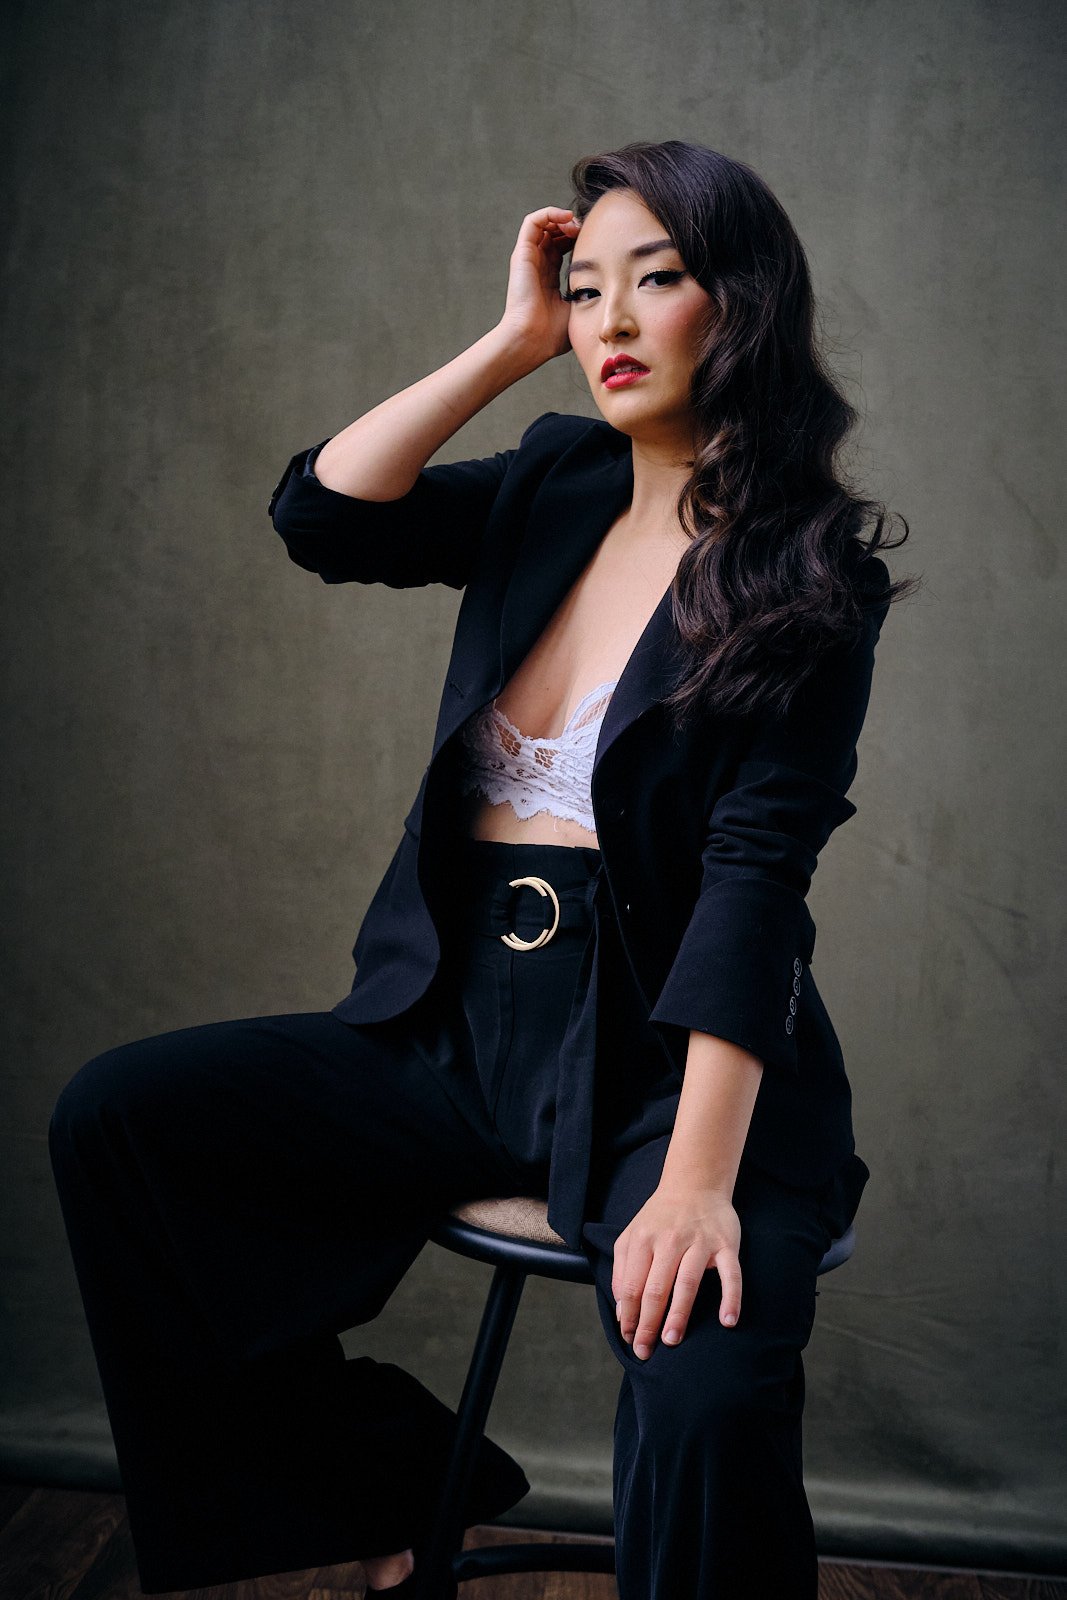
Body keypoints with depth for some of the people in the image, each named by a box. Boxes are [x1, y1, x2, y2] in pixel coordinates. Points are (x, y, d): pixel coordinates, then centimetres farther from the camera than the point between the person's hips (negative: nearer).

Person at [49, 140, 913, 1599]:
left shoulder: (808, 577, -5)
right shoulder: (555, 489, 11)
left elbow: (753, 871, -16)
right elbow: (320, 517, -1)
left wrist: (696, 1177, -24)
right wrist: (511, 342, 0)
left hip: (661, 1062, -5)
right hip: (462, 1029, 6)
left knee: (708, 1401, -32)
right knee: (116, 1117, -10)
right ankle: (396, 1480, 6)